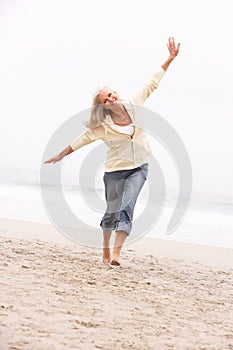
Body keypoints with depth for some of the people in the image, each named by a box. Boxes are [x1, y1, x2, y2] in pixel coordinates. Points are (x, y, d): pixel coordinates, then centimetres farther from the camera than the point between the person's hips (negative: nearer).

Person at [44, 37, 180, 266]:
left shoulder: (133, 105, -4)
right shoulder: (102, 127, -11)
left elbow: (152, 84, 3)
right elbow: (83, 140, 1)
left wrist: (170, 59, 3)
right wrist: (61, 155, 4)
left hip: (139, 169, 1)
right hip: (115, 170, -1)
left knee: (126, 206, -16)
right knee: (112, 211, 6)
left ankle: (116, 254, -24)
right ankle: (106, 249, 30)